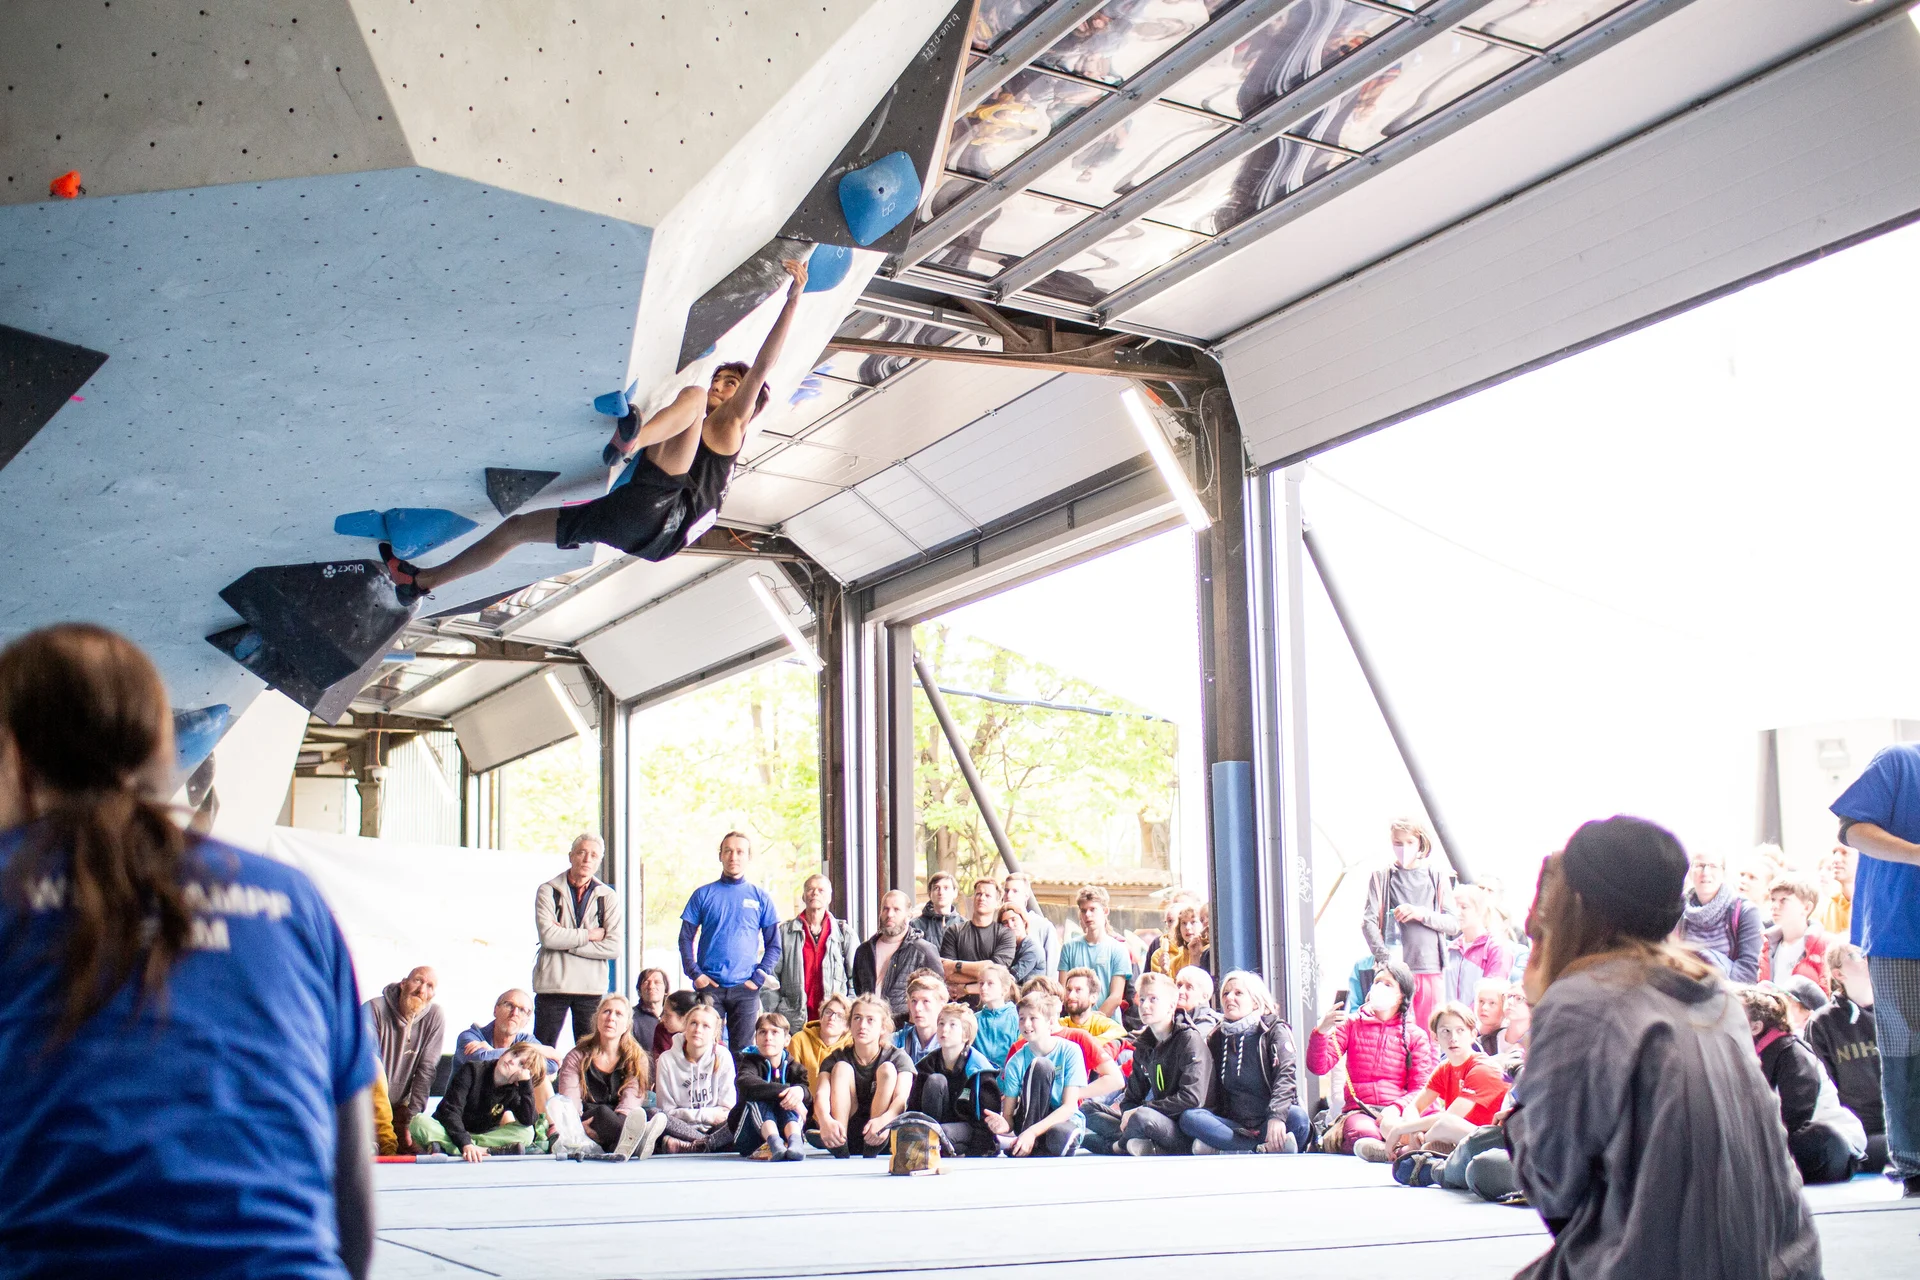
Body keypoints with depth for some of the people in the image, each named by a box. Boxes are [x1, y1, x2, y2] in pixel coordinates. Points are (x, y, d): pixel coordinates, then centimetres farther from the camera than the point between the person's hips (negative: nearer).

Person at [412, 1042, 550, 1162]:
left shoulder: (513, 1091, -2)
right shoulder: (473, 1071, -12)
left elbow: (529, 1121, -21)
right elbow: (450, 1112, -22)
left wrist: (526, 1082, -23)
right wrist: (465, 1144, -38)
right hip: (447, 1132, -3)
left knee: (527, 1132, -19)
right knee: (420, 1122, -34)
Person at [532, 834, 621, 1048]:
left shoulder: (608, 897, 7)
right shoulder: (548, 892, 3)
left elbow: (613, 948, -4)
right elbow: (548, 936, -12)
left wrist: (565, 941, -8)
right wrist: (589, 934, -7)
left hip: (592, 988, 1)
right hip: (553, 984, -1)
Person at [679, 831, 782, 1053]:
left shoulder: (760, 898, 8)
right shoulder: (703, 894, 7)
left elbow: (774, 945, 9)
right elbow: (686, 939, 7)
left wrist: (759, 978, -4)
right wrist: (695, 974, -5)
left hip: (745, 987, 0)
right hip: (709, 986, 0)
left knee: (742, 1049, 3)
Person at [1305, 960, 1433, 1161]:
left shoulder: (1415, 1036, 15)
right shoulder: (1351, 1025, 16)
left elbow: (1421, 1089, 8)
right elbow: (1319, 1067, 5)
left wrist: (1396, 1108, -14)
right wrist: (1320, 1033, -16)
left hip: (1395, 1113, 0)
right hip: (1358, 1111, 0)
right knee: (1364, 1132, -40)